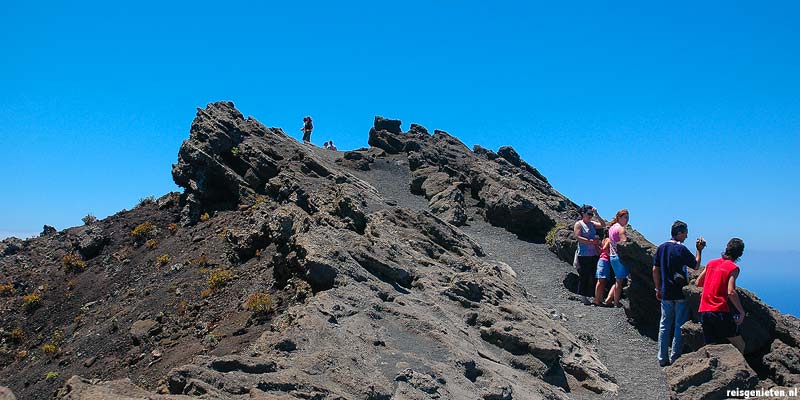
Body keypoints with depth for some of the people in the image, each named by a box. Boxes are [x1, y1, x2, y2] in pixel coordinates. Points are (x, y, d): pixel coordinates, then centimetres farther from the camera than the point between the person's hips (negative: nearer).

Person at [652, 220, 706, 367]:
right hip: (681, 294, -5)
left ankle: (662, 358, 13)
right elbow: (696, 266, -4)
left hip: (666, 293, 5)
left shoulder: (661, 248, 5)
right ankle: (674, 358, 8)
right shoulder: (681, 249, -14)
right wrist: (699, 250, 5)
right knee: (680, 326, 5)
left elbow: (655, 270, 7)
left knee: (664, 325, 11)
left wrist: (658, 289, 14)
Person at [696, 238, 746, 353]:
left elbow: (698, 283, 20)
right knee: (740, 346, 6)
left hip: (704, 312, 6)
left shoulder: (711, 263, 13)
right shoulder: (733, 268, -4)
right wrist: (742, 312, -9)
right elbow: (731, 292, -15)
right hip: (720, 312, -6)